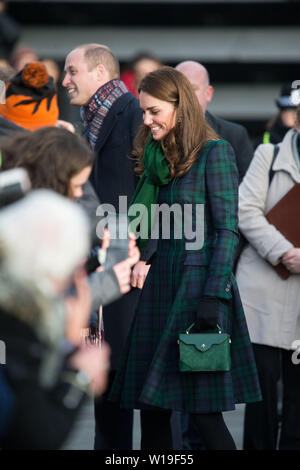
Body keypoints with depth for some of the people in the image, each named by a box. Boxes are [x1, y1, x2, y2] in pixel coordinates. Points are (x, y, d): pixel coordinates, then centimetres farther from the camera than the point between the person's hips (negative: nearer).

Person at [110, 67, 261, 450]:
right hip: (161, 282, 7)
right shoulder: (155, 159, 16)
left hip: (199, 282, -7)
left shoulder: (214, 152, -5)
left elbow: (227, 230, -10)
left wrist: (214, 296, -17)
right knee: (151, 407, 4)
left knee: (202, 409, -9)